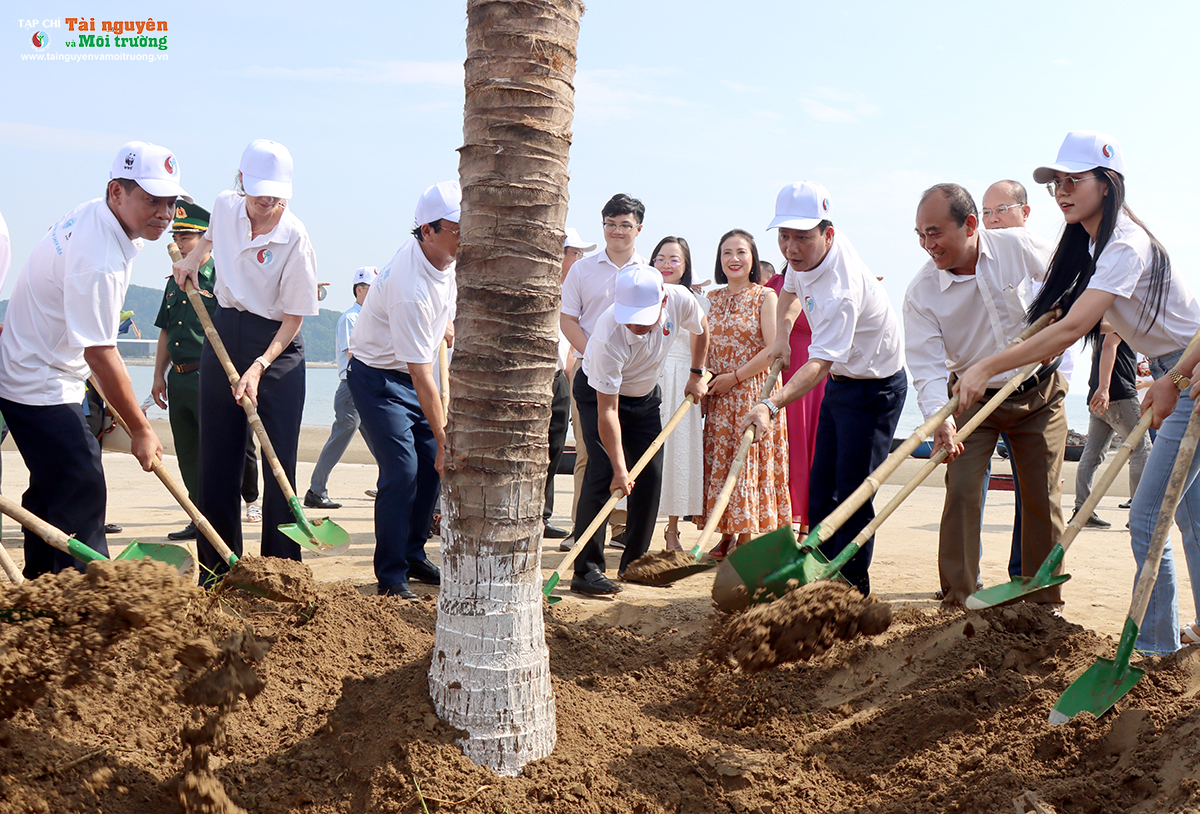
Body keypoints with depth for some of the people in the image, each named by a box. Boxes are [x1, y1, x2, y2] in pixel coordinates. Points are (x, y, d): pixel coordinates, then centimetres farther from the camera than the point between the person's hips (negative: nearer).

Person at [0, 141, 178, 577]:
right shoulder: (99, 261, -30)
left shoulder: (91, 214, 1)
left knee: (52, 486, 18)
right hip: (41, 388, -11)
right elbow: (101, 357, -28)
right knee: (81, 492, -14)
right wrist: (141, 430, -20)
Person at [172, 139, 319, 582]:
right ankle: (217, 569, 13)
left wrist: (259, 366, -23)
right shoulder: (225, 205, -1)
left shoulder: (294, 239, -17)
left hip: (276, 346, -5)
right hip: (223, 334, 5)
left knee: (278, 462, -6)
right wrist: (192, 258, 16)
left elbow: (294, 317, -15)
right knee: (217, 458, 4)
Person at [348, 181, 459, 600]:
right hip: (378, 379, -8)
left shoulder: (445, 256, -8)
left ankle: (414, 555, 22)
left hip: (412, 372, 8)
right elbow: (421, 377, -33)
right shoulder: (410, 288, -34)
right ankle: (391, 576, -3)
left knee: (431, 465, 6)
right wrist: (445, 442, -31)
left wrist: (443, 322, 17)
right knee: (402, 470, -15)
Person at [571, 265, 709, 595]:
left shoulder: (680, 300, -26)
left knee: (651, 474, 1)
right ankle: (586, 570, -15)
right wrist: (620, 468, -40)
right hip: (598, 391, -5)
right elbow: (607, 410, -36)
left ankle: (634, 563, 13)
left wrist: (697, 375, 7)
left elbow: (701, 328, 1)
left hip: (645, 394, 5)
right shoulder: (608, 336, -39)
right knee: (603, 472, -18)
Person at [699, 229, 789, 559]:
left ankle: (745, 539, 3)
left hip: (754, 392, -5)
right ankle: (726, 536, 14)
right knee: (719, 460, 5)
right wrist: (702, 384, 4)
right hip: (718, 397, 5)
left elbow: (773, 349, -12)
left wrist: (735, 377, -12)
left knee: (748, 460, -4)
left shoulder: (765, 297, -5)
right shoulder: (712, 299, 11)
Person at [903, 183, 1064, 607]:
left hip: (1039, 392, 1)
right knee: (961, 491, -11)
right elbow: (927, 363, -22)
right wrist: (939, 417, -37)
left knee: (1043, 496, 3)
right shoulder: (920, 292, -17)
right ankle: (959, 598, 0)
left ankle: (1045, 600, 17)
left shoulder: (1018, 246, -14)